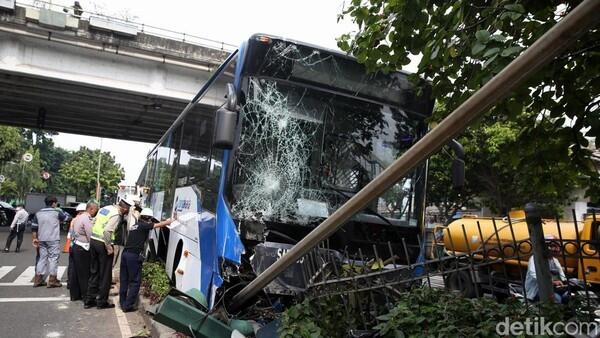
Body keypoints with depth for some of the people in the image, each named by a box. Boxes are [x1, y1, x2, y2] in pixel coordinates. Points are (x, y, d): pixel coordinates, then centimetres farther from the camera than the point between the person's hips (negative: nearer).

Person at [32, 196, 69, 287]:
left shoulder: (38, 213, 9)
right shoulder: (57, 212, -7)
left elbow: (34, 227, 8)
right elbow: (67, 217, 7)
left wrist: (35, 238, 13)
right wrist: (59, 210, 19)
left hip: (42, 240, 5)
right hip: (53, 240, -5)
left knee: (42, 258, 13)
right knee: (53, 258, 0)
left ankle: (38, 279, 16)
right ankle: (52, 280, 1)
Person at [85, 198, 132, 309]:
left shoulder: (105, 208, 9)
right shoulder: (116, 215, -17)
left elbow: (94, 223, 13)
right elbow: (107, 231, -25)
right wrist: (109, 247, -18)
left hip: (93, 240, 8)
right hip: (103, 244, -8)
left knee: (94, 272, 17)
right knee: (105, 274, 6)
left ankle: (89, 300, 24)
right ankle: (102, 302, 14)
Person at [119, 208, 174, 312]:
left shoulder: (135, 225, 18)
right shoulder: (144, 225, -5)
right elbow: (159, 224, -5)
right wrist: (170, 221, 10)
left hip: (125, 253, 8)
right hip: (134, 255, -8)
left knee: (124, 280, 15)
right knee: (135, 281, 0)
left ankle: (122, 303, 23)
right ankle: (128, 306, 0)